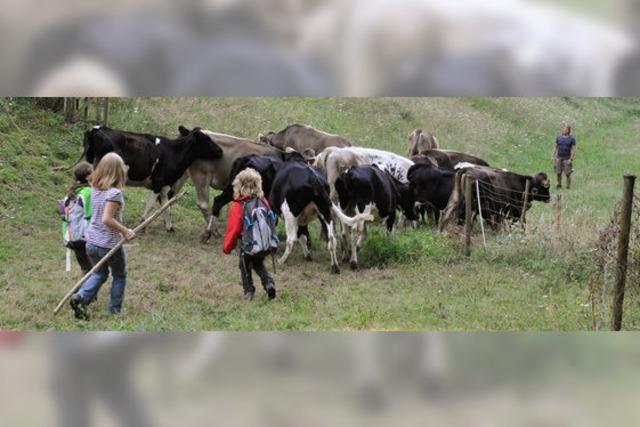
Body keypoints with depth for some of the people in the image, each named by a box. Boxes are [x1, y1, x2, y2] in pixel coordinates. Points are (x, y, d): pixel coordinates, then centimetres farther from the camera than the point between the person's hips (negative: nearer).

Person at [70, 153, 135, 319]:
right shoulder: (115, 193, -21)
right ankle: (115, 310, 24)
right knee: (120, 276, 19)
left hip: (92, 242, 6)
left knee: (99, 274, 24)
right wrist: (125, 231, -20)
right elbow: (107, 219, -29)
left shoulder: (95, 188, 0)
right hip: (110, 243, -6)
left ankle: (80, 297, 2)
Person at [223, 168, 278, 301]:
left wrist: (227, 248, 7)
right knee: (258, 263, 30)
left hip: (251, 247, -4)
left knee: (245, 265, 23)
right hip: (269, 245, 4)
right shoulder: (263, 201, -1)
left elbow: (232, 229, -8)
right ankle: (269, 283, 11)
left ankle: (248, 291, 17)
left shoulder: (237, 206, -13)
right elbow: (271, 220, 10)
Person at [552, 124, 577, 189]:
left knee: (568, 174, -3)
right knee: (558, 173, 2)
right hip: (559, 158, 3)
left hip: (567, 159, -3)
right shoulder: (558, 137, 8)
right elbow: (555, 147, 13)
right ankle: (559, 185, 18)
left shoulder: (572, 139, -2)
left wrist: (571, 159, -12)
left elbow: (573, 149, -4)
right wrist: (553, 156, 4)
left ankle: (568, 186, 6)